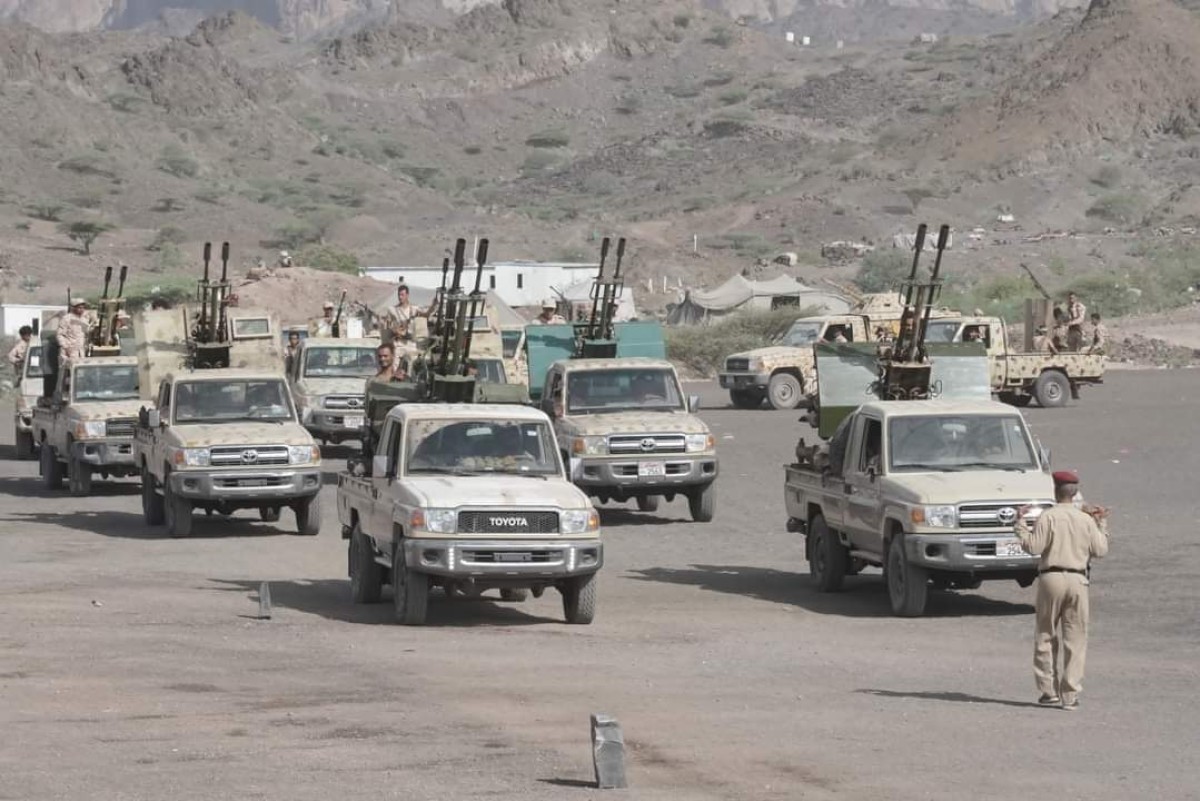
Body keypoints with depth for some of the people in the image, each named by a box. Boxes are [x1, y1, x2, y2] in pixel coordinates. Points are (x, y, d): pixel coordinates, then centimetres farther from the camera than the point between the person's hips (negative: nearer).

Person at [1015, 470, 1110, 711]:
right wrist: (1102, 524, 22)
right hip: (1077, 581, 2)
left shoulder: (1048, 517, -6)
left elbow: (1033, 547, -9)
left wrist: (1020, 524, 3)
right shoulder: (1086, 520, 4)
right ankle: (1070, 694, 0)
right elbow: (1100, 550, 9)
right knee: (1075, 639, 5)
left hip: (1051, 578, -2)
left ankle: (1049, 691, 6)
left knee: (1046, 637, 8)